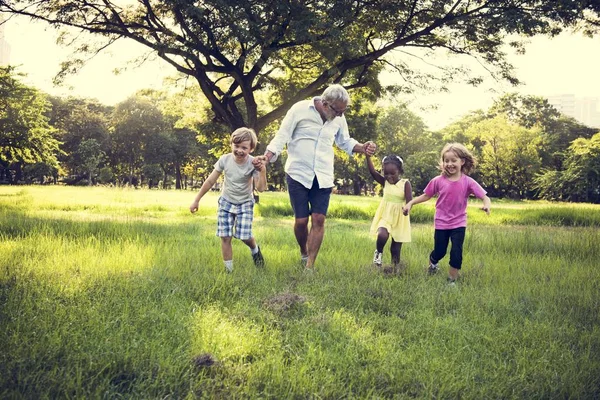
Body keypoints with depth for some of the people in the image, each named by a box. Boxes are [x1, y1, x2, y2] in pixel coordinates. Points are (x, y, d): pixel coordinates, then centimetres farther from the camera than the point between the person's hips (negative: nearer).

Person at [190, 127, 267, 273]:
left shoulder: (253, 163, -19)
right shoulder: (225, 159, -15)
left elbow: (260, 188, -23)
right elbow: (210, 181, -5)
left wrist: (262, 171, -37)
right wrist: (196, 200, -2)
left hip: (245, 204, -1)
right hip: (226, 202, 2)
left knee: (244, 236, -10)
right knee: (225, 237, -5)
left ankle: (255, 250, 25)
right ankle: (228, 269, 8)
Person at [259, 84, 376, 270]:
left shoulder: (338, 118, 2)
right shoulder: (300, 109, -11)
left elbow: (345, 142, 18)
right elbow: (282, 136, -8)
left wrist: (362, 148, -2)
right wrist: (265, 159, -21)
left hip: (323, 177, 3)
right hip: (298, 174, -3)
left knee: (319, 219, -5)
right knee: (301, 220, -1)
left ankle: (309, 266, 2)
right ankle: (303, 253, 28)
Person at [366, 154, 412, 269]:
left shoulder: (405, 183, -9)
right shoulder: (384, 182, -2)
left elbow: (409, 201, -16)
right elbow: (372, 171, -15)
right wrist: (368, 156, -28)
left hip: (399, 218, -1)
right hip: (385, 216, 1)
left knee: (396, 248, 8)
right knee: (382, 235, -29)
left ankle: (395, 268, 25)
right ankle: (378, 252, 1)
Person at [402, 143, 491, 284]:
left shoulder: (468, 182, -11)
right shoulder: (438, 181, -9)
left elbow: (484, 197, -16)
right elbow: (426, 196, 4)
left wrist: (487, 205, -39)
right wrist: (410, 203, -4)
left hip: (459, 224, -1)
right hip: (441, 223, 1)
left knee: (456, 252, -6)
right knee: (439, 251, 11)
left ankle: (452, 280, 13)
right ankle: (432, 264, 46)